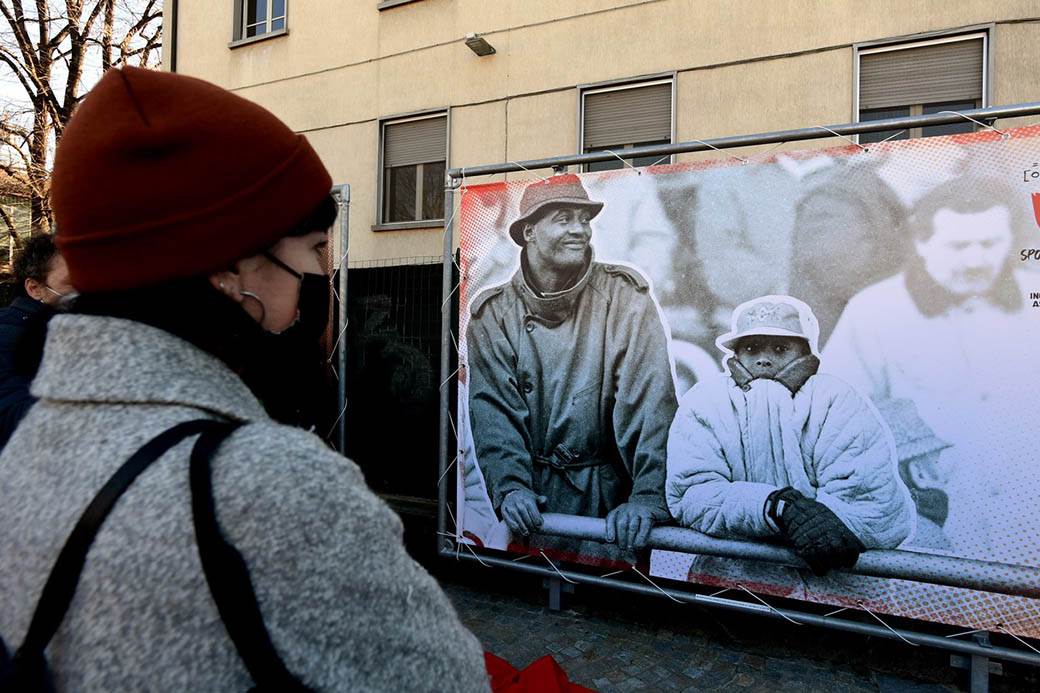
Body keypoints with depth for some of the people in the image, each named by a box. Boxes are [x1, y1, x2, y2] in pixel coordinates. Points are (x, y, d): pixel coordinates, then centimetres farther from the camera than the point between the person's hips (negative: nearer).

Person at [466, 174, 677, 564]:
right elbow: (493, 409, -7)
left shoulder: (624, 296, -8)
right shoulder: (493, 313, -1)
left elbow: (650, 401, -16)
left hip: (611, 492, -1)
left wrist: (648, 496, -25)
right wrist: (510, 487, -22)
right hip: (535, 494, 2)